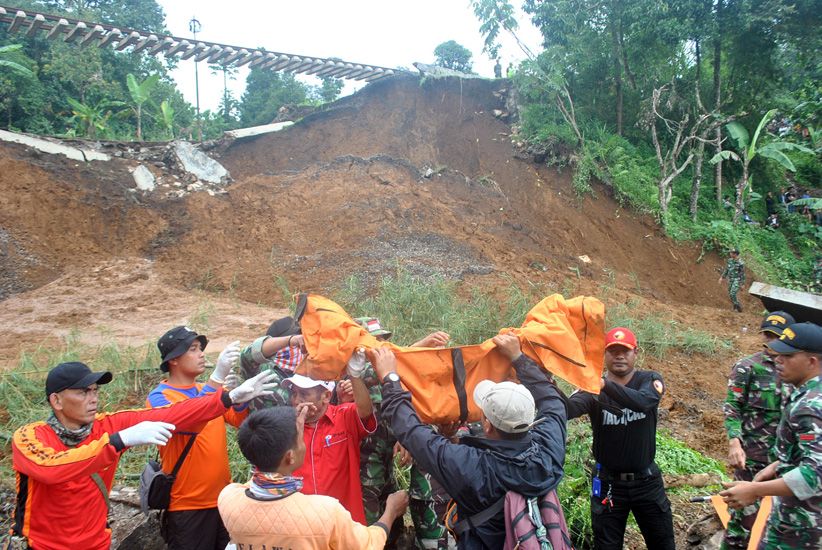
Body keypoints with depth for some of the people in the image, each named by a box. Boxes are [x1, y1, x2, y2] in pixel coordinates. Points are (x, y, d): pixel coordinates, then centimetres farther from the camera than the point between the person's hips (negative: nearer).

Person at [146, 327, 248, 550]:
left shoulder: (209, 390, 7)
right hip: (187, 506, -6)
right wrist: (218, 376, -35)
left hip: (222, 498, 6)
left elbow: (241, 420, -2)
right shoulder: (159, 397, -11)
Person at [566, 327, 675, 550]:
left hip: (647, 481, 1)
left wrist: (604, 384, -46)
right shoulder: (592, 389, -11)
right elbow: (566, 410, -32)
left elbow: (643, 402, -31)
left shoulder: (651, 380, -8)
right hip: (608, 483, -1)